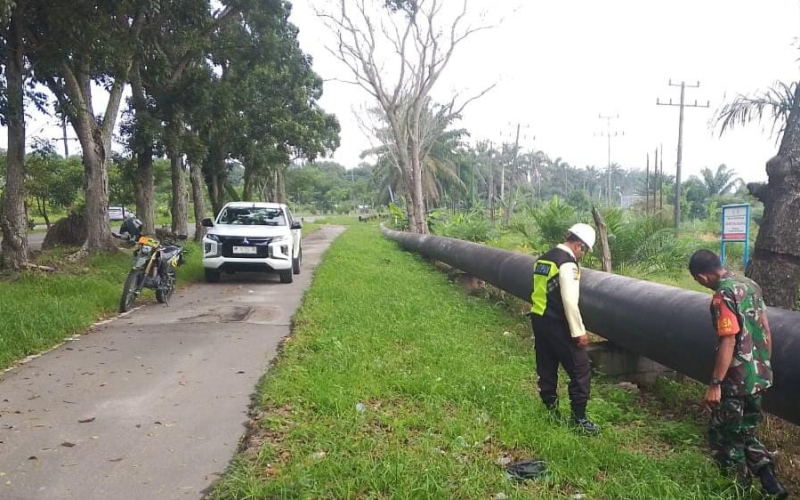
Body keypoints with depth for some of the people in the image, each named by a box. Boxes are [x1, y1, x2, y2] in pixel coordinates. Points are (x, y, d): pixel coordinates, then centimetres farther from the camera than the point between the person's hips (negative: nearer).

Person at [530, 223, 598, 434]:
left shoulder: (543, 259, 12)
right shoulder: (568, 263, -16)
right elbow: (570, 301, -21)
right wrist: (579, 331, -15)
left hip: (538, 319, 9)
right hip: (556, 324, -9)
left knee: (547, 369, 15)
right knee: (580, 369, 0)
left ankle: (551, 411, 25)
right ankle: (579, 418, 5)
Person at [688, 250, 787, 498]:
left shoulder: (723, 296, -20)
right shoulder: (751, 285, 6)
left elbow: (729, 341, -25)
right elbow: (766, 331, 12)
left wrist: (715, 384, -21)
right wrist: (764, 365, 22)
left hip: (737, 379, -9)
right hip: (759, 376, 9)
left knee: (724, 436, 9)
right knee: (746, 432, 22)